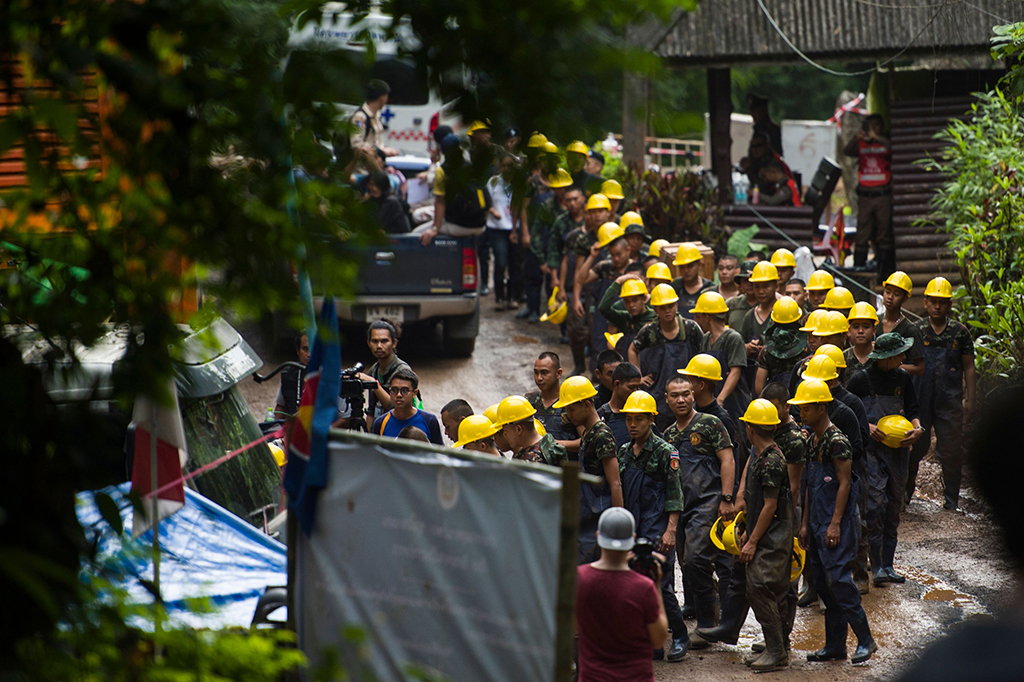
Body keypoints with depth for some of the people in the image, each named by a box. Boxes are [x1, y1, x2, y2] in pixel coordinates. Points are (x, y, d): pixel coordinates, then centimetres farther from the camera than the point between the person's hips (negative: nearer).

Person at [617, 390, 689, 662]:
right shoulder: (624, 452, 13)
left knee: (660, 584, -10)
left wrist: (670, 530, -14)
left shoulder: (665, 452, -5)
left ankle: (680, 636, 4)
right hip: (631, 531, 6)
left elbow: (674, 495, -7)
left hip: (657, 530, -6)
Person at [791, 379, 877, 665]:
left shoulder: (836, 441, -13)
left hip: (838, 522, -9)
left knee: (838, 579, -13)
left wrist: (835, 524, -19)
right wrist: (805, 524, 19)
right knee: (823, 582, 8)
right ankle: (835, 645, 13)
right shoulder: (812, 441, 14)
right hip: (818, 523, 9)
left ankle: (865, 639, -5)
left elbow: (844, 483, -15)